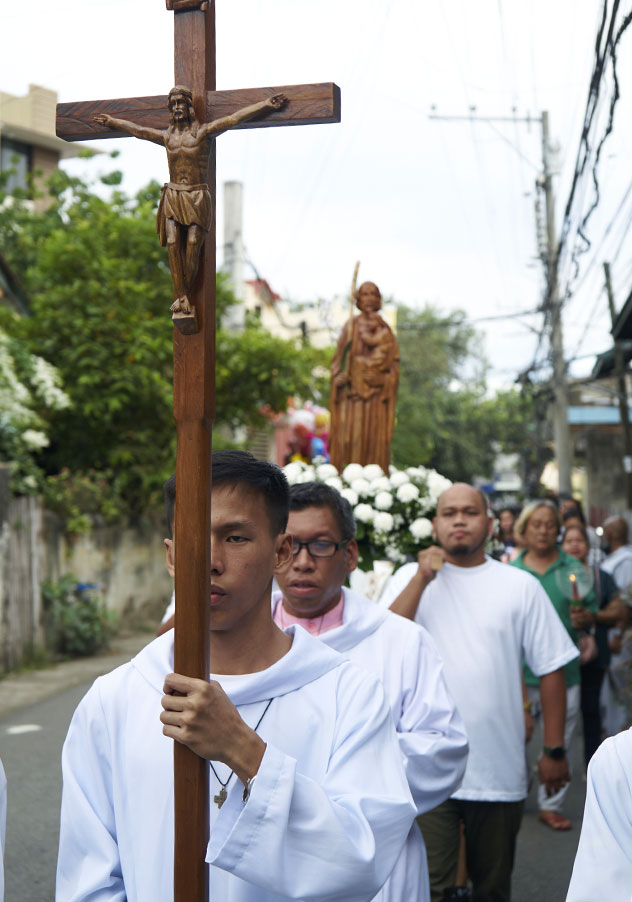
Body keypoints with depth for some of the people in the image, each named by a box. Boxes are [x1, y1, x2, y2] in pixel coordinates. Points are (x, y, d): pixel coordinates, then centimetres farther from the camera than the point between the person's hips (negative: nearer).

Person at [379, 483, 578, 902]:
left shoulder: (521, 586, 2)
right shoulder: (410, 578, 4)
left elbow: (551, 668, 4)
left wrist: (554, 750, 2)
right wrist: (423, 578, -14)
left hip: (500, 770, 1)